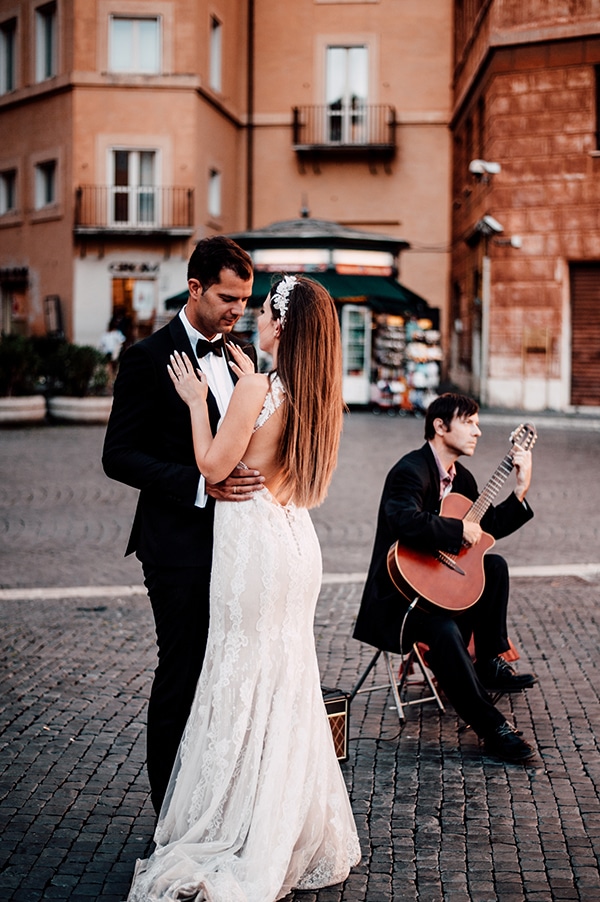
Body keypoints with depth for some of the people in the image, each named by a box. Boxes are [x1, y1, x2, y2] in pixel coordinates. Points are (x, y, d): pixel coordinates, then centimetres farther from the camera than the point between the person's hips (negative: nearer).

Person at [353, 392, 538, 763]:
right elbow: (406, 522, -37)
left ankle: (491, 663, 8)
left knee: (495, 565, 2)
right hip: (398, 595, -10)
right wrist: (460, 530, -25)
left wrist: (521, 490, 3)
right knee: (443, 629, -33)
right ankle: (492, 726, -21)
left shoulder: (461, 478, 11)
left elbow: (490, 527, 14)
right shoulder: (411, 470, -18)